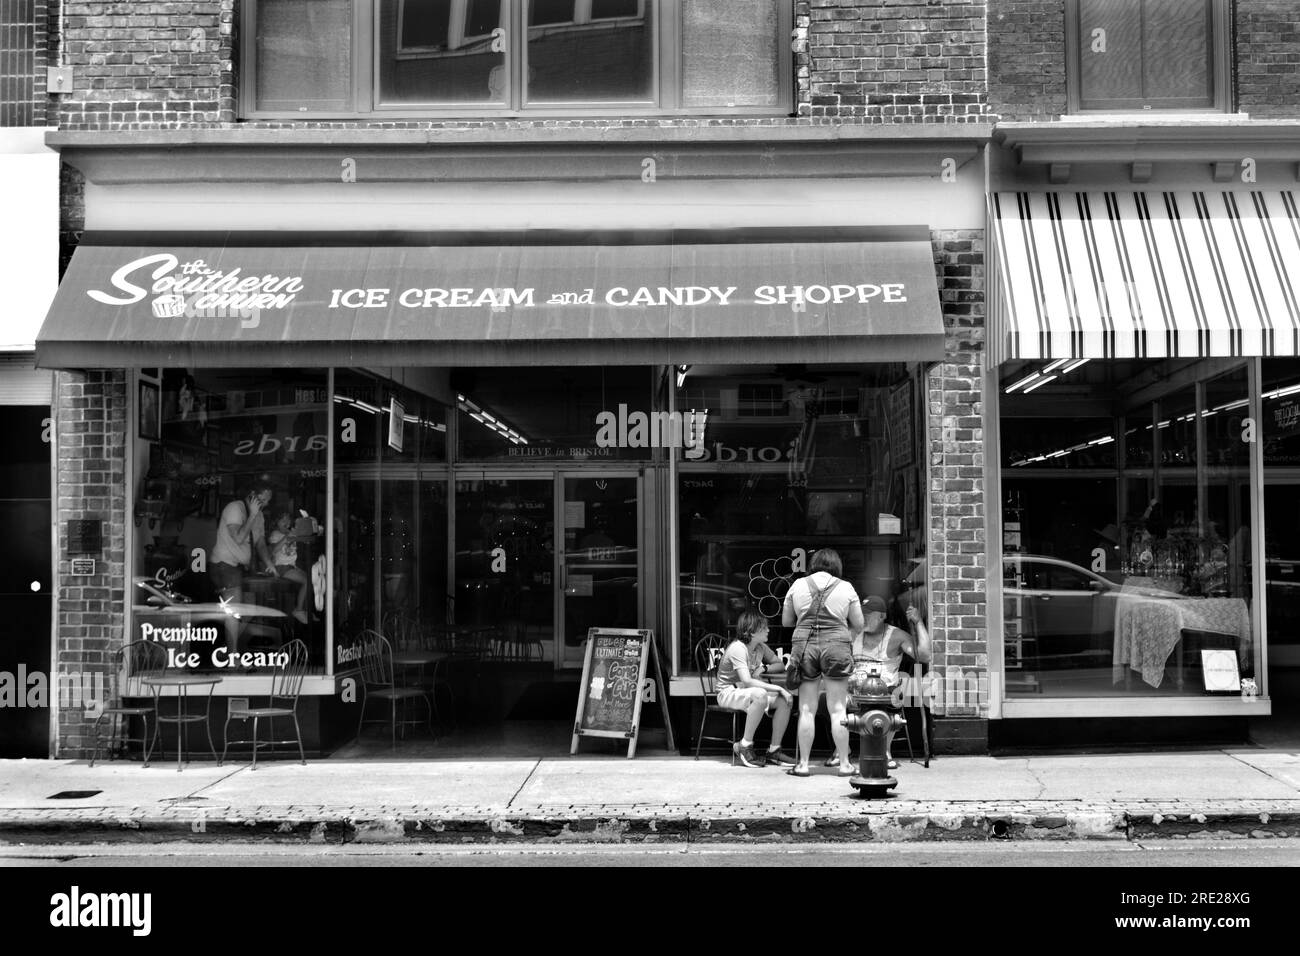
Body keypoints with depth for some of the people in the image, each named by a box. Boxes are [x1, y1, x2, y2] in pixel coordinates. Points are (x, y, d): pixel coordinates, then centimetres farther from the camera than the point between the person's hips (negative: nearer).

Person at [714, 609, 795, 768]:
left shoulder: (761, 647, 3)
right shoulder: (738, 648, -22)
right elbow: (747, 681, -32)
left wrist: (764, 668, -7)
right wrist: (779, 688, -32)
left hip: (747, 692, 8)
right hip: (728, 693, -8)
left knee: (786, 700, -13)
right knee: (760, 695, -38)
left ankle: (774, 750, -5)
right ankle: (745, 746, -24)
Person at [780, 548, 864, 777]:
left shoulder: (798, 585, 6)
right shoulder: (845, 588, 3)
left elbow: (785, 621, 14)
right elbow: (859, 625, 8)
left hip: (804, 646, 1)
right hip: (836, 646, -1)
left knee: (807, 709, 5)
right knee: (838, 709, 3)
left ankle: (803, 764, 7)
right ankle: (844, 764, 7)